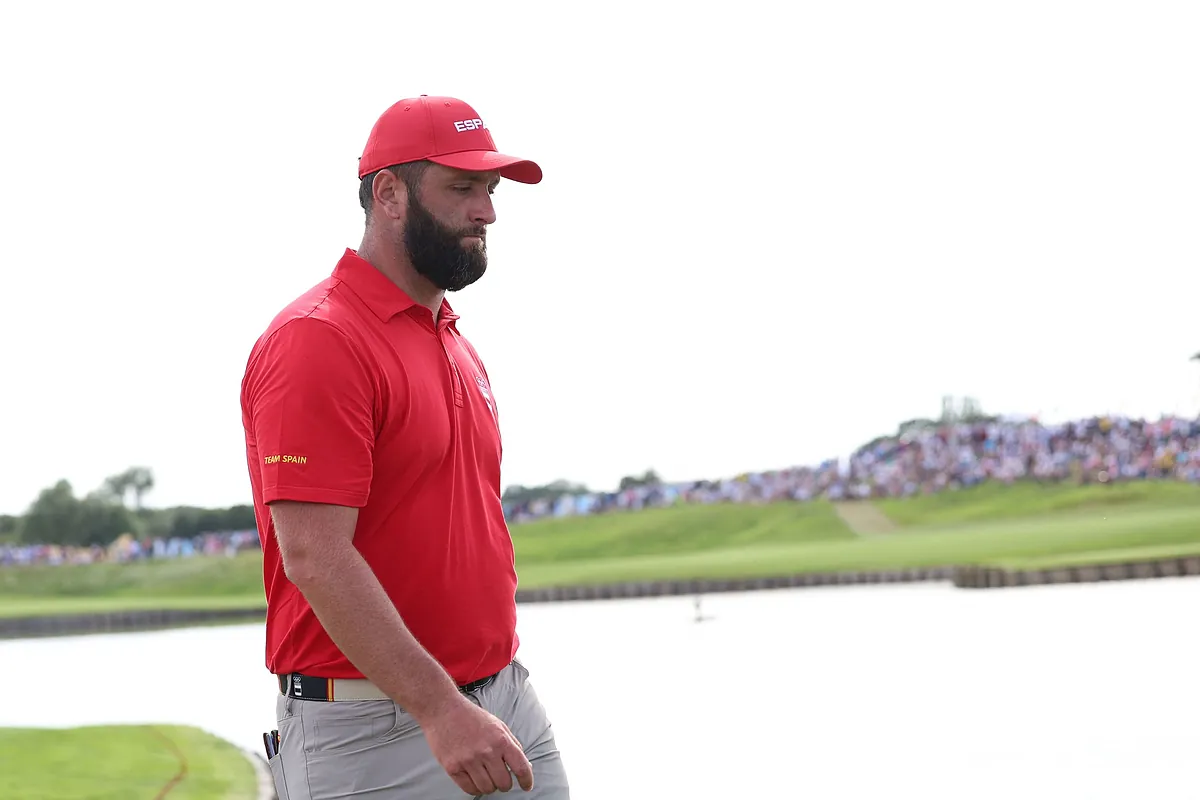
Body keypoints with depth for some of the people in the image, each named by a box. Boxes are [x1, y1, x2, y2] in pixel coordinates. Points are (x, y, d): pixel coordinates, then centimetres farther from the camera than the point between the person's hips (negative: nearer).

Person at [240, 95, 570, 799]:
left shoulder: (458, 347, 16)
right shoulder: (316, 342, -12)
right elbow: (316, 557, -20)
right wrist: (440, 709, -24)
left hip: (507, 709, 8)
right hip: (374, 733, -8)